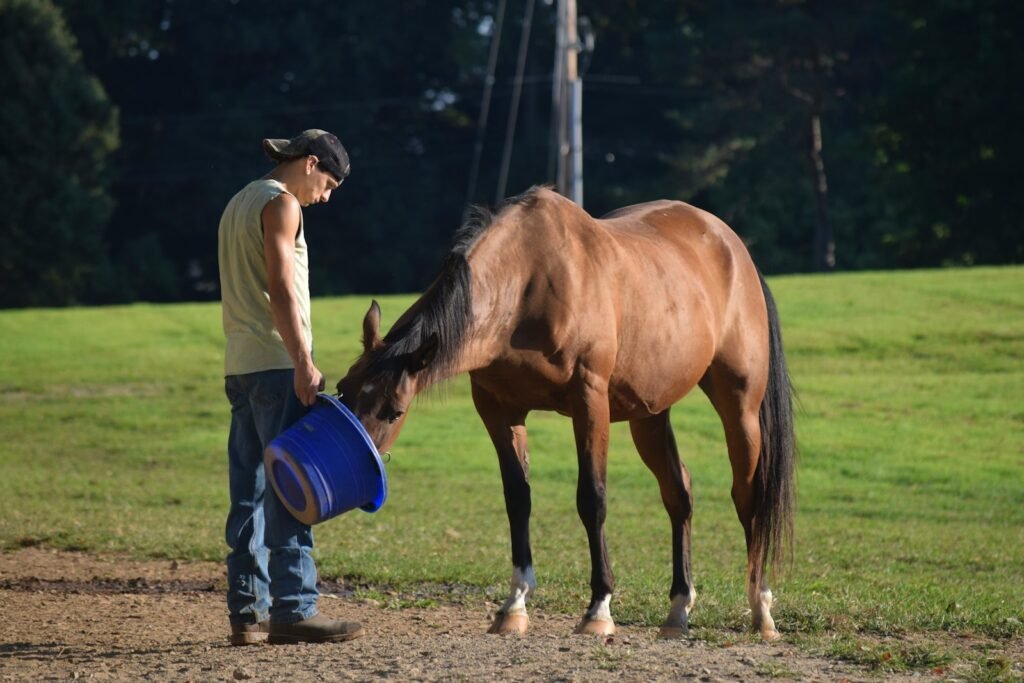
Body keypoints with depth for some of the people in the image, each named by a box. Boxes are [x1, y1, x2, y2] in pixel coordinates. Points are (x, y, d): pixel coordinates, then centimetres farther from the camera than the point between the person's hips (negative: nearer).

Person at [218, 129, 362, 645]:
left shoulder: (240, 202, 21)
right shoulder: (281, 204, -8)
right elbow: (280, 289, -19)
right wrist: (304, 364, -23)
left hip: (240, 367, 10)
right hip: (276, 365, -10)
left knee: (251, 493, 8)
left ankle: (248, 611, 9)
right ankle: (292, 610, -12)